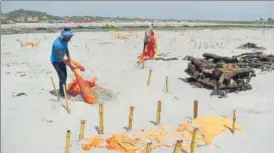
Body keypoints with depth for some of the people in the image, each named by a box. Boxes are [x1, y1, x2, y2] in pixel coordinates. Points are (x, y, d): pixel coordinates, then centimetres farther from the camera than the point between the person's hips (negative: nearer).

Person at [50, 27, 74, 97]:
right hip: (56, 61, -8)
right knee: (62, 76, -11)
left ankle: (63, 90, 32)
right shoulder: (57, 44, -35)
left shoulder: (65, 40, -11)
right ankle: (62, 92, 4)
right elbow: (61, 57, -32)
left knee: (65, 75, 15)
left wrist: (68, 57, -9)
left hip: (62, 60, 8)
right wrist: (69, 65, -30)